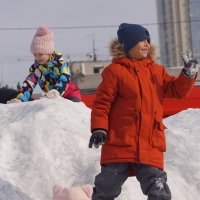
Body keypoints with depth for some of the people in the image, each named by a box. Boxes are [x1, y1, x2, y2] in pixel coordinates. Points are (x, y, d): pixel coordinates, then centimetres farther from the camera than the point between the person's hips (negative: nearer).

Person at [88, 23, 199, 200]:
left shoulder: (157, 71, 14)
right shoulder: (115, 71, -3)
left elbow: (177, 90, 12)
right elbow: (102, 103, -4)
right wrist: (98, 129, -12)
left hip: (151, 146, 4)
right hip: (119, 144, -3)